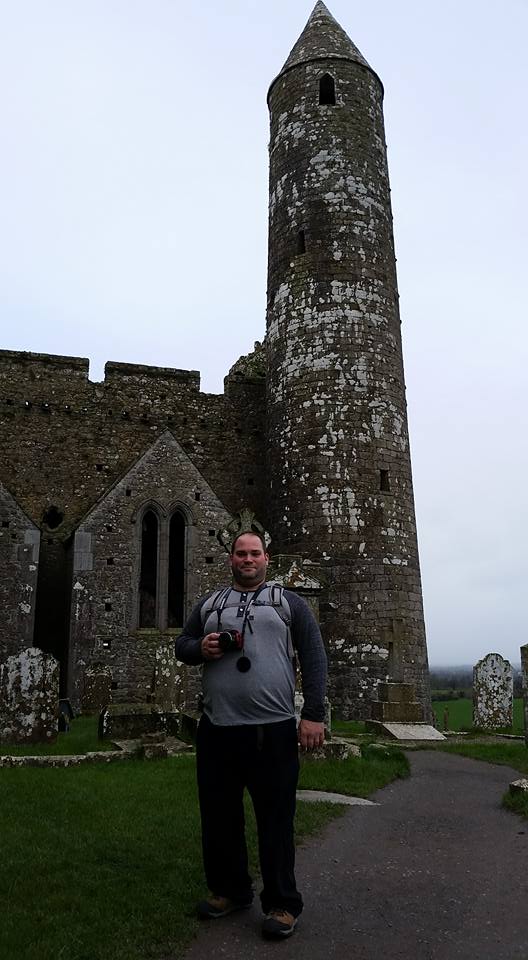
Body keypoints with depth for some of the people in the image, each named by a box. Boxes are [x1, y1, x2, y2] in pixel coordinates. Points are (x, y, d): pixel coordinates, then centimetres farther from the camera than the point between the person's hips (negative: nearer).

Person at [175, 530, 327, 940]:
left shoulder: (289, 602, 5)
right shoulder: (209, 604, 15)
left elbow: (314, 657, 0)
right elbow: (182, 644, 18)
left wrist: (314, 714, -9)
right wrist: (200, 648, -6)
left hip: (273, 730, -3)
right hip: (217, 729, 4)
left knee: (276, 820, 5)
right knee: (219, 816, 14)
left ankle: (282, 903, 21)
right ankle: (229, 890, 34)